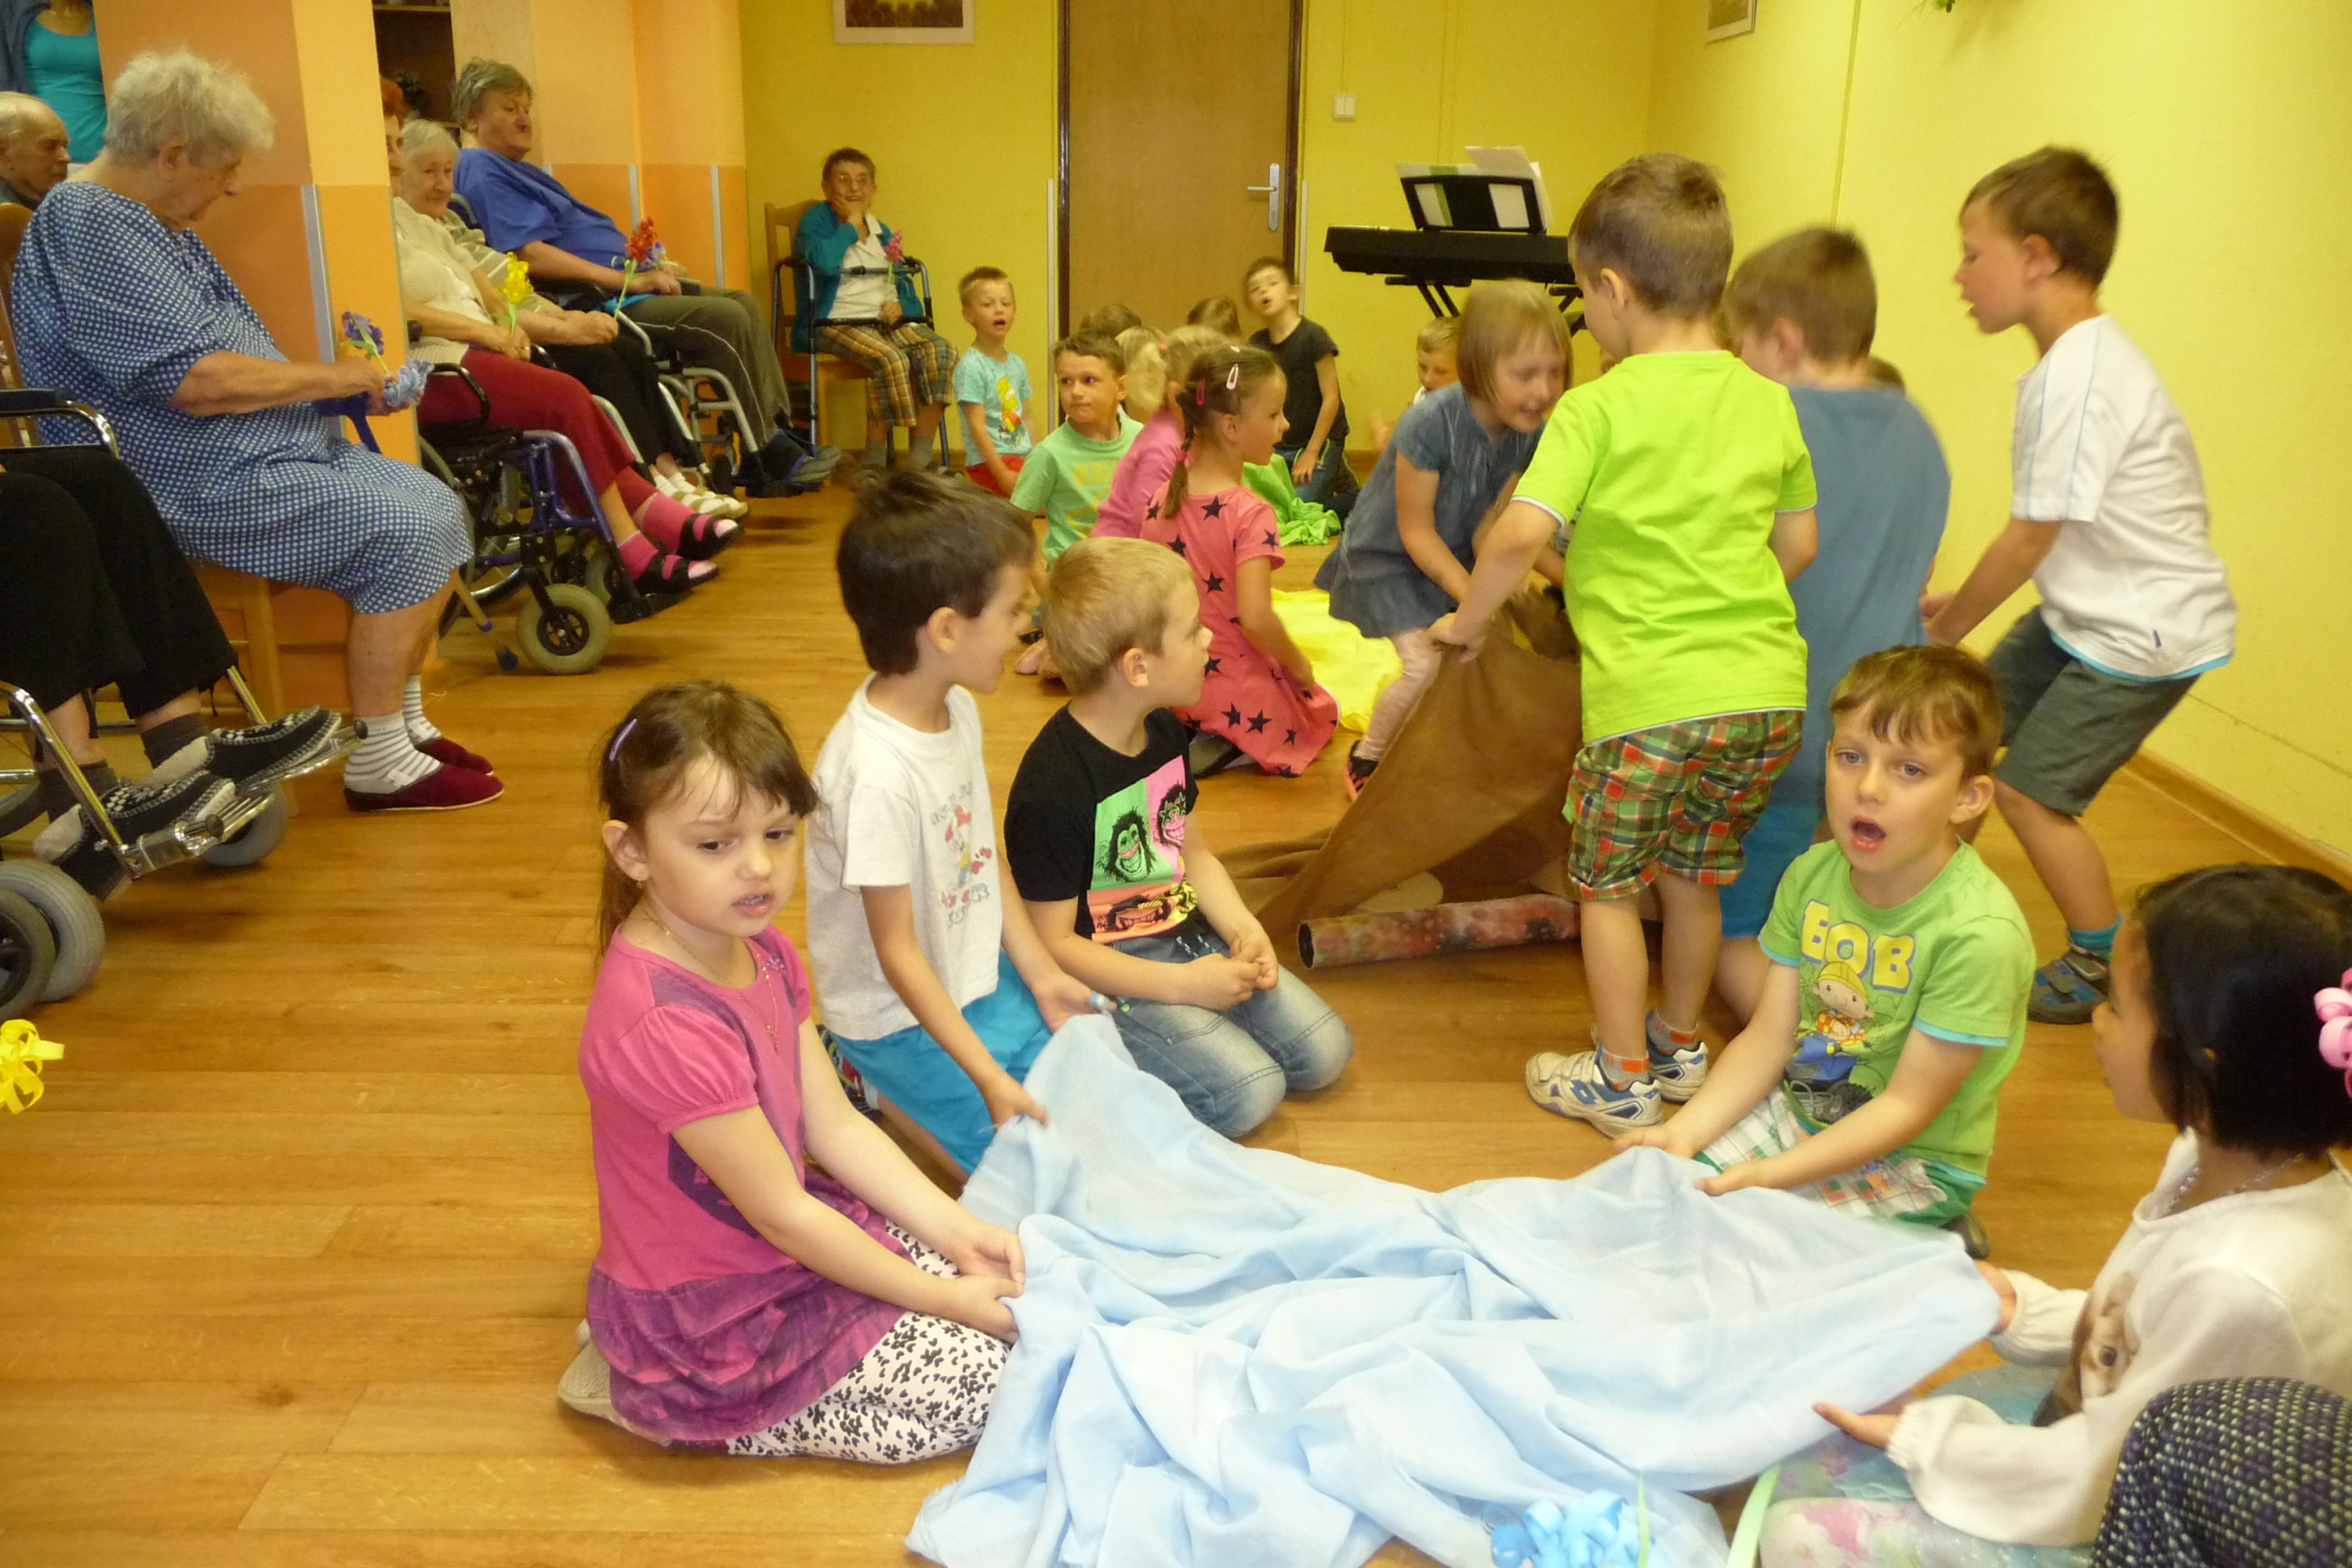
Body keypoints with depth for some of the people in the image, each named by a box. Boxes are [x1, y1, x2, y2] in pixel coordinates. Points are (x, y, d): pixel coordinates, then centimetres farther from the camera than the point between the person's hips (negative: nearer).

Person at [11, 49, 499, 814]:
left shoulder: (157, 225, 17)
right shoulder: (92, 227, -16)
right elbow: (199, 380, -24)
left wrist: (331, 377, 9)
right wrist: (327, 378, -12)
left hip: (257, 449, 11)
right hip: (196, 482, -11)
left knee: (435, 506, 4)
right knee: (407, 534, -20)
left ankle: (403, 724, 9)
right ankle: (379, 766, -13)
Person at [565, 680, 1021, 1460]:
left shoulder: (761, 951, -2)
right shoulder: (664, 1024, -32)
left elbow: (836, 1127, 2)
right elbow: (783, 1215, -24)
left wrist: (957, 1232, -6)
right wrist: (942, 1298, -16)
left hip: (793, 1241, 9)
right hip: (713, 1333, -8)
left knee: (1000, 1284, 13)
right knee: (988, 1380, -5)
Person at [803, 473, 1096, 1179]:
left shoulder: (958, 708, -6)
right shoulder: (876, 775, -32)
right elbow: (897, 951, -24)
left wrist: (1043, 975, 4)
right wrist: (986, 1075, -22)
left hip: (979, 973, 8)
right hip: (901, 1015, -8)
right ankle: (873, 1087, 11)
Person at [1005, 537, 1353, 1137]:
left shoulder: (1165, 731, 1)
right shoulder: (1052, 789, -26)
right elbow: (1053, 943, -21)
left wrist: (1243, 928, -5)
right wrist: (1183, 985, -22)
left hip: (1188, 936, 8)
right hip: (1105, 974, -8)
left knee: (1324, 1052, 2)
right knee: (1248, 1091, -19)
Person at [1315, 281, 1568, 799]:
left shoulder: (1530, 434, -14)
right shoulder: (1430, 422, -32)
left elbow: (1489, 524, -8)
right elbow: (1416, 531, -25)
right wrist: (1472, 596, -31)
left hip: (1454, 555, 6)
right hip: (1386, 555, -6)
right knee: (1426, 665, -17)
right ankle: (1366, 757, 9)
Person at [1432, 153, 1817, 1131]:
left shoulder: (1599, 407, -9)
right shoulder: (1767, 401, 9)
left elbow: (1521, 535, -20)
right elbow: (1798, 546, 16)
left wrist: (1468, 622, -5)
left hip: (1650, 693, -6)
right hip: (1770, 687, 6)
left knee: (1608, 884, 13)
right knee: (1695, 875, 23)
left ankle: (1621, 1078, 22)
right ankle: (1680, 1047, 38)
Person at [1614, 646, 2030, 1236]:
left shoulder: (1980, 933, -27)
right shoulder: (1811, 876, -7)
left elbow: (1908, 1104, -23)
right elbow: (1768, 1038, -5)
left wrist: (1770, 1174, -28)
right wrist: (1685, 1131, -20)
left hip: (1913, 1162, -5)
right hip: (1794, 1110, 5)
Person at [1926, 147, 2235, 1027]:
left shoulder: (2081, 374, -26)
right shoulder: (2073, 361, 4)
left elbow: (2032, 536, -22)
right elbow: (2045, 534, 6)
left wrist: (1947, 626, -9)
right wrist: (1957, 605, 2)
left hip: (2144, 632, -9)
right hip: (2082, 611, 9)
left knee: (2028, 789, -5)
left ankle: (2107, 968, 14)